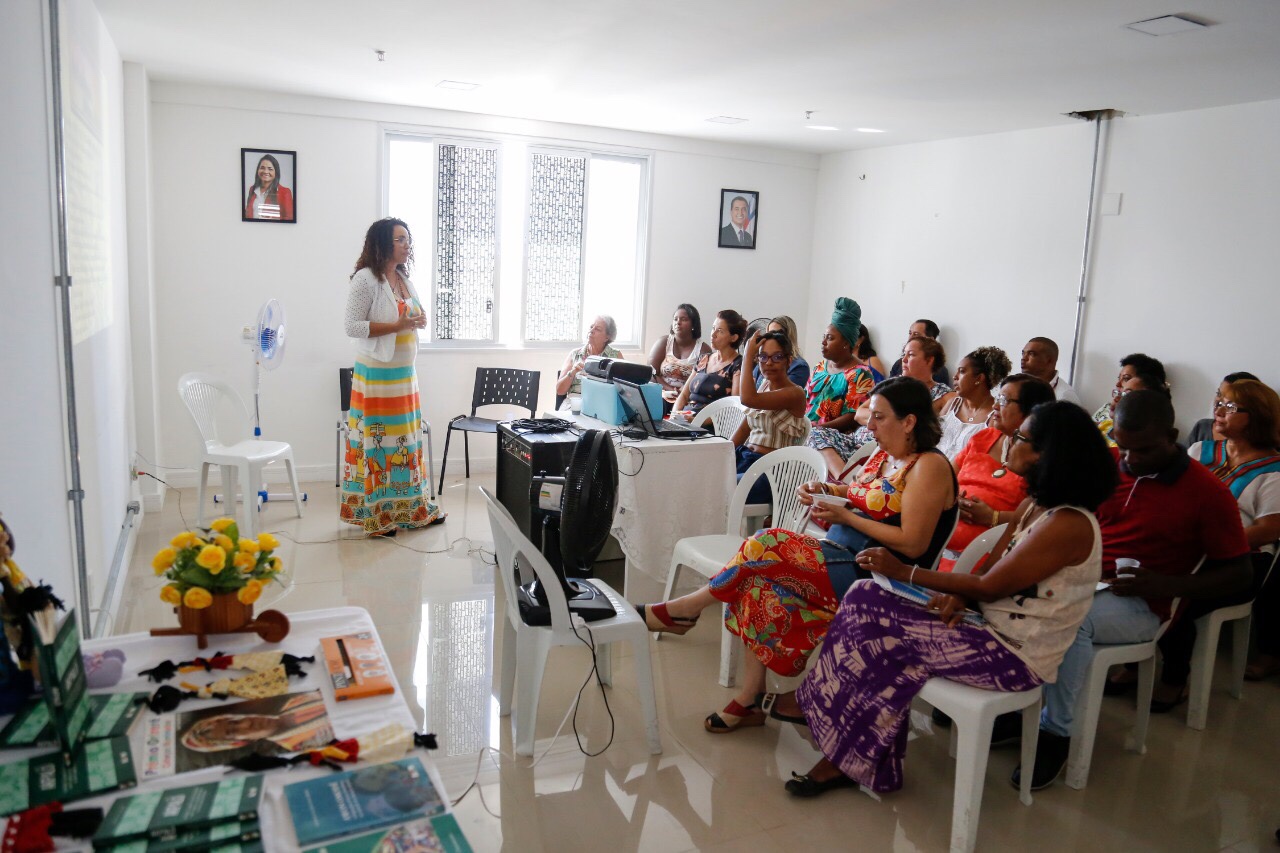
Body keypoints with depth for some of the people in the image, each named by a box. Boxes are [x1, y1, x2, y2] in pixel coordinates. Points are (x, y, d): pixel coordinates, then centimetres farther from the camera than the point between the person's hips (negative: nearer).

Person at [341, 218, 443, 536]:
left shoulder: (404, 278, 13)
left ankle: (408, 508, 20)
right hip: (377, 374, -8)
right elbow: (352, 326, -15)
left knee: (406, 439, 11)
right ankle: (377, 514, 7)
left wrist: (418, 319, 2)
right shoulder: (366, 279, -11)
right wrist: (396, 326, -21)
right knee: (378, 441, -3)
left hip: (404, 373, 8)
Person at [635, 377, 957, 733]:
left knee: (768, 548, -19)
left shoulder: (929, 466, -13)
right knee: (766, 582, -15)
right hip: (842, 556, 8)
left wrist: (845, 517, -17)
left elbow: (913, 544, -19)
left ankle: (681, 610, -1)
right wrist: (825, 490, 4)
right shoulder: (884, 455, 13)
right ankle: (748, 701, -8)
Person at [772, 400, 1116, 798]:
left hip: (1017, 656, -9)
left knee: (876, 630, -19)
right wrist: (958, 597, -11)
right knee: (866, 597, -8)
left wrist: (904, 571, -15)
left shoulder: (1069, 525, -21)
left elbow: (990, 586, -19)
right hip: (991, 628, 9)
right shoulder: (1033, 505, 8)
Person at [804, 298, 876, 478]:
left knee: (817, 437, -38)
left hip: (840, 436, -6)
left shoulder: (859, 374, -3)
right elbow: (805, 398, 20)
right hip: (806, 430, 7)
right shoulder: (821, 367, 21)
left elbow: (853, 418, -10)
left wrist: (818, 427, -17)